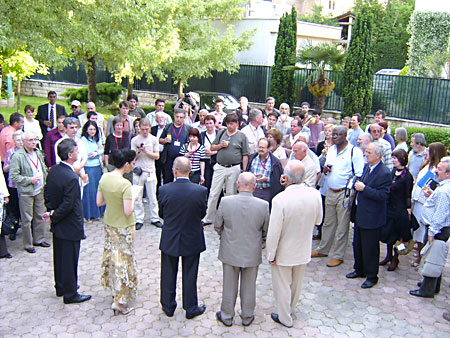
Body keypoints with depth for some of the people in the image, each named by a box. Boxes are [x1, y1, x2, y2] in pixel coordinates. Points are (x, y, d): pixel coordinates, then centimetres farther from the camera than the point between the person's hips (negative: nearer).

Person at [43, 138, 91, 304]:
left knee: (59, 256, 22)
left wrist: (51, 211, 3)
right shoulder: (71, 178, -28)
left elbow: (47, 193, 7)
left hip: (57, 224, 9)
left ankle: (60, 287, 39)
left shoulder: (53, 170, -2)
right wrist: (53, 217, -11)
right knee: (70, 260, 5)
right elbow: (68, 205, -26)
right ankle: (70, 294, 20)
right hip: (70, 226, -9)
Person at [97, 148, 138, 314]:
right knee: (123, 259, 4)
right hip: (123, 227, -7)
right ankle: (120, 301, 11)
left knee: (111, 254, 22)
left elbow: (99, 202, 3)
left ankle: (113, 287, 39)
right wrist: (133, 199, -9)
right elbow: (128, 211, -26)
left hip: (109, 224, 7)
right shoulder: (125, 184, -26)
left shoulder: (104, 178, -5)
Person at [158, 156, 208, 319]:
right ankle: (191, 309, 30)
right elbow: (202, 214, -4)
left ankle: (168, 307, 35)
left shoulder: (164, 190, -18)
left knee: (168, 275, 19)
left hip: (169, 241, 1)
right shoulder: (200, 191, -18)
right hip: (192, 240, 0)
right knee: (190, 276, 15)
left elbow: (161, 214, -4)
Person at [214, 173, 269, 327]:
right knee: (249, 287, 18)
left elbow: (217, 226, -6)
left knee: (229, 285, 18)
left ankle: (226, 316, 33)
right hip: (252, 254, 0)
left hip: (230, 252, 0)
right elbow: (266, 230, -4)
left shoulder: (225, 202, -19)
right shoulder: (263, 205, -17)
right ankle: (247, 317, 35)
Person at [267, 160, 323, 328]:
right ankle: (290, 309, 50)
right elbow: (318, 220, 1)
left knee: (283, 287, 17)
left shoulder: (280, 199, -30)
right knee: (297, 284, 26)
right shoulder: (315, 194, -16)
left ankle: (285, 318, 36)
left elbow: (274, 232, -23)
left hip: (284, 253, -5)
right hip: (303, 251, 5)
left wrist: (271, 255, -10)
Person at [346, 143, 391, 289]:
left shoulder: (384, 173, -21)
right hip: (359, 213, 9)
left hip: (371, 217, -9)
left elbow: (383, 195, -25)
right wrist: (358, 185, 7)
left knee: (370, 248, 5)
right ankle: (359, 269, 38)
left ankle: (372, 276, 22)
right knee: (357, 244, 20)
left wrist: (364, 188, -26)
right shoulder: (366, 166, 6)